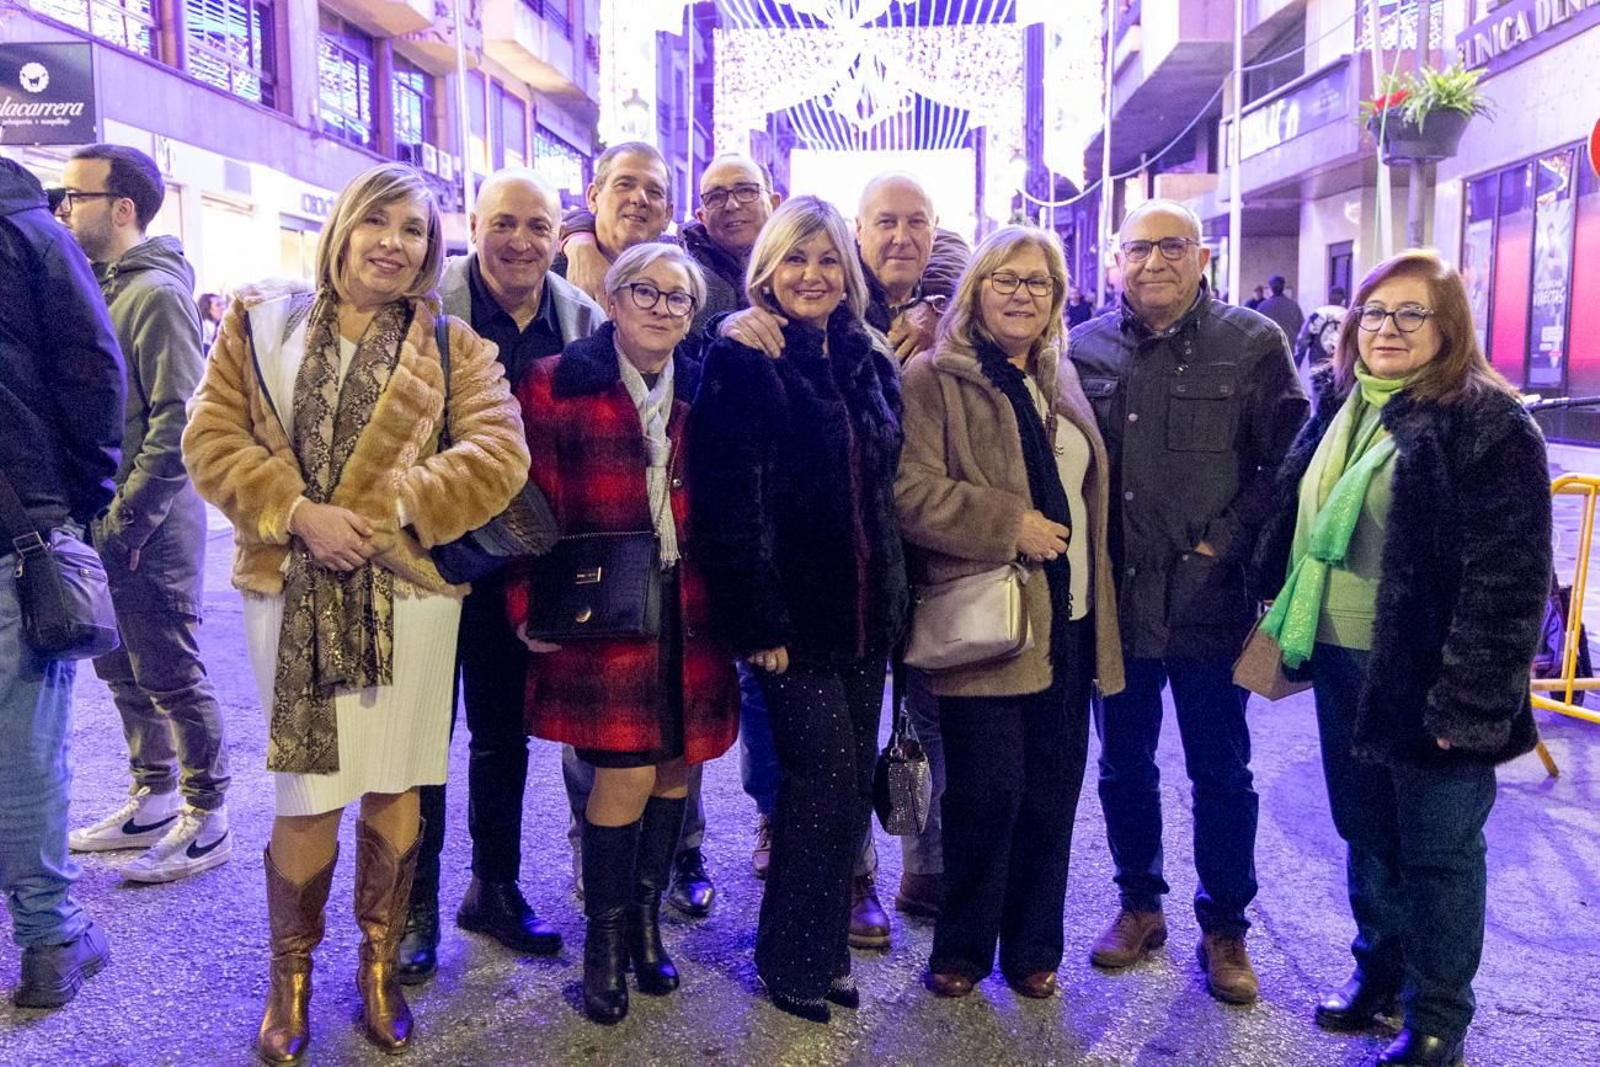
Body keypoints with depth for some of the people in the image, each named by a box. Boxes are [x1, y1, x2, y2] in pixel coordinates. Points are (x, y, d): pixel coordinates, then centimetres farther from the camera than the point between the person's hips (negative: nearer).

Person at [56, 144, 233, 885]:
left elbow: (177, 427, -19)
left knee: (172, 678, 1)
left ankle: (206, 822, 14)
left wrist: (125, 524, -18)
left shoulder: (157, 294, -14)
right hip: (101, 524, 9)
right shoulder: (95, 288, 13)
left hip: (149, 529, -9)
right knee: (124, 673, 17)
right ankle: (153, 803, 31)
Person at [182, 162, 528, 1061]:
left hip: (407, 590, 0)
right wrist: (298, 512, -13)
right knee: (309, 796, 2)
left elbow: (497, 455, -6)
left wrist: (388, 511, -16)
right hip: (292, 590, 0)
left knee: (395, 788, 8)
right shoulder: (260, 323, 9)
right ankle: (291, 978, 26)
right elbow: (213, 435, 2)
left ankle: (381, 966, 29)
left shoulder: (453, 346, 5)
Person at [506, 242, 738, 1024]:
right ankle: (605, 935, 18)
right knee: (626, 776, -6)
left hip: (690, 612, 4)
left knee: (676, 766, 10)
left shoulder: (705, 391, 9)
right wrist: (530, 606, -10)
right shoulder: (556, 386, -2)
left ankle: (646, 916, 32)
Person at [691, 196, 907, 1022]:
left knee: (849, 784, 12)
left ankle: (825, 946, 28)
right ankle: (794, 959, 17)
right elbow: (733, 506, -15)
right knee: (825, 781, -3)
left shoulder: (869, 364, 12)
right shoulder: (742, 363, -8)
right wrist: (759, 623, -18)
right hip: (795, 614, -6)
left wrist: (895, 600, 13)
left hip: (867, 610, 6)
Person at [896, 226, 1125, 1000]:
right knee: (989, 793, -3)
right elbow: (911, 489, -15)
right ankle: (961, 950, 18)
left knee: (1051, 795, 10)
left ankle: (1034, 948, 27)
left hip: (1067, 621, 6)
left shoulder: (1060, 381, 17)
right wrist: (1010, 524, -19)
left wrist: (1098, 604, 17)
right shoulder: (935, 378, -4)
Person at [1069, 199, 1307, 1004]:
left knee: (1221, 773, 10)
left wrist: (1224, 546, -12)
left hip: (1210, 602, -2)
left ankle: (1224, 929, 29)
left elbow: (1287, 466, -4)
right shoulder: (1084, 349, 4)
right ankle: (1139, 904, 36)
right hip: (1114, 600, 2)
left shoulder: (1253, 346, -3)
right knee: (1123, 765, 15)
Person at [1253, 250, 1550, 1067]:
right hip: (1341, 663, 6)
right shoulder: (1337, 406, 9)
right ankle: (1379, 967, 39)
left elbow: (1508, 578, -17)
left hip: (1425, 677, -6)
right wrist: (1287, 630, 12)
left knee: (1438, 852, 9)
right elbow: (1292, 522, 16)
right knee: (1365, 834, 19)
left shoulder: (1488, 423, -12)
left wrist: (1472, 700, -20)